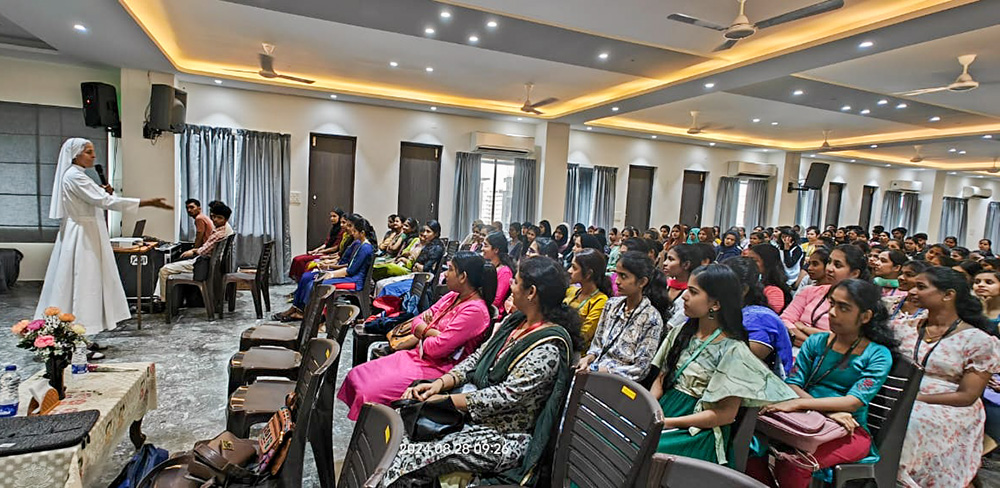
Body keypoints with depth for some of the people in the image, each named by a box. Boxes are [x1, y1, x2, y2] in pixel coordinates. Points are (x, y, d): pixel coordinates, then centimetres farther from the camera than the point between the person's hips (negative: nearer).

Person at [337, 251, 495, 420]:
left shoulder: (475, 310, -20)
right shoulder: (452, 296, 8)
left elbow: (437, 348, -22)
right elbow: (416, 322, 11)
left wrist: (423, 333, -2)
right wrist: (432, 333, -10)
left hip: (436, 369, -9)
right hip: (415, 356, 9)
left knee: (370, 393, -19)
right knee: (355, 375, 5)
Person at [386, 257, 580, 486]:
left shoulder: (549, 347, -22)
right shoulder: (516, 320, 5)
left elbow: (507, 396, -24)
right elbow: (478, 357, 8)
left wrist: (446, 400, -18)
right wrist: (441, 383, -7)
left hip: (506, 438, -8)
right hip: (474, 411, 8)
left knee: (410, 454, -19)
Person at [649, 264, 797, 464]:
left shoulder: (732, 350, -10)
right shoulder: (681, 333, 9)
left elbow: (726, 414, -11)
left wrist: (669, 422, -15)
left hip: (699, 433, -5)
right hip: (663, 410, 6)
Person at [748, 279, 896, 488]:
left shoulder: (878, 355, 0)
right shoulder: (815, 342, 10)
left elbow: (854, 402, -13)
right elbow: (791, 384, 2)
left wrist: (799, 403, -25)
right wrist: (827, 412, -16)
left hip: (849, 431, -3)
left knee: (792, 463, -32)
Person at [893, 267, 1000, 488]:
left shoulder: (978, 340, -1)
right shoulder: (907, 327, 9)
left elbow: (967, 396, -5)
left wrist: (916, 399, -16)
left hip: (950, 411, -3)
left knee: (910, 419, -36)